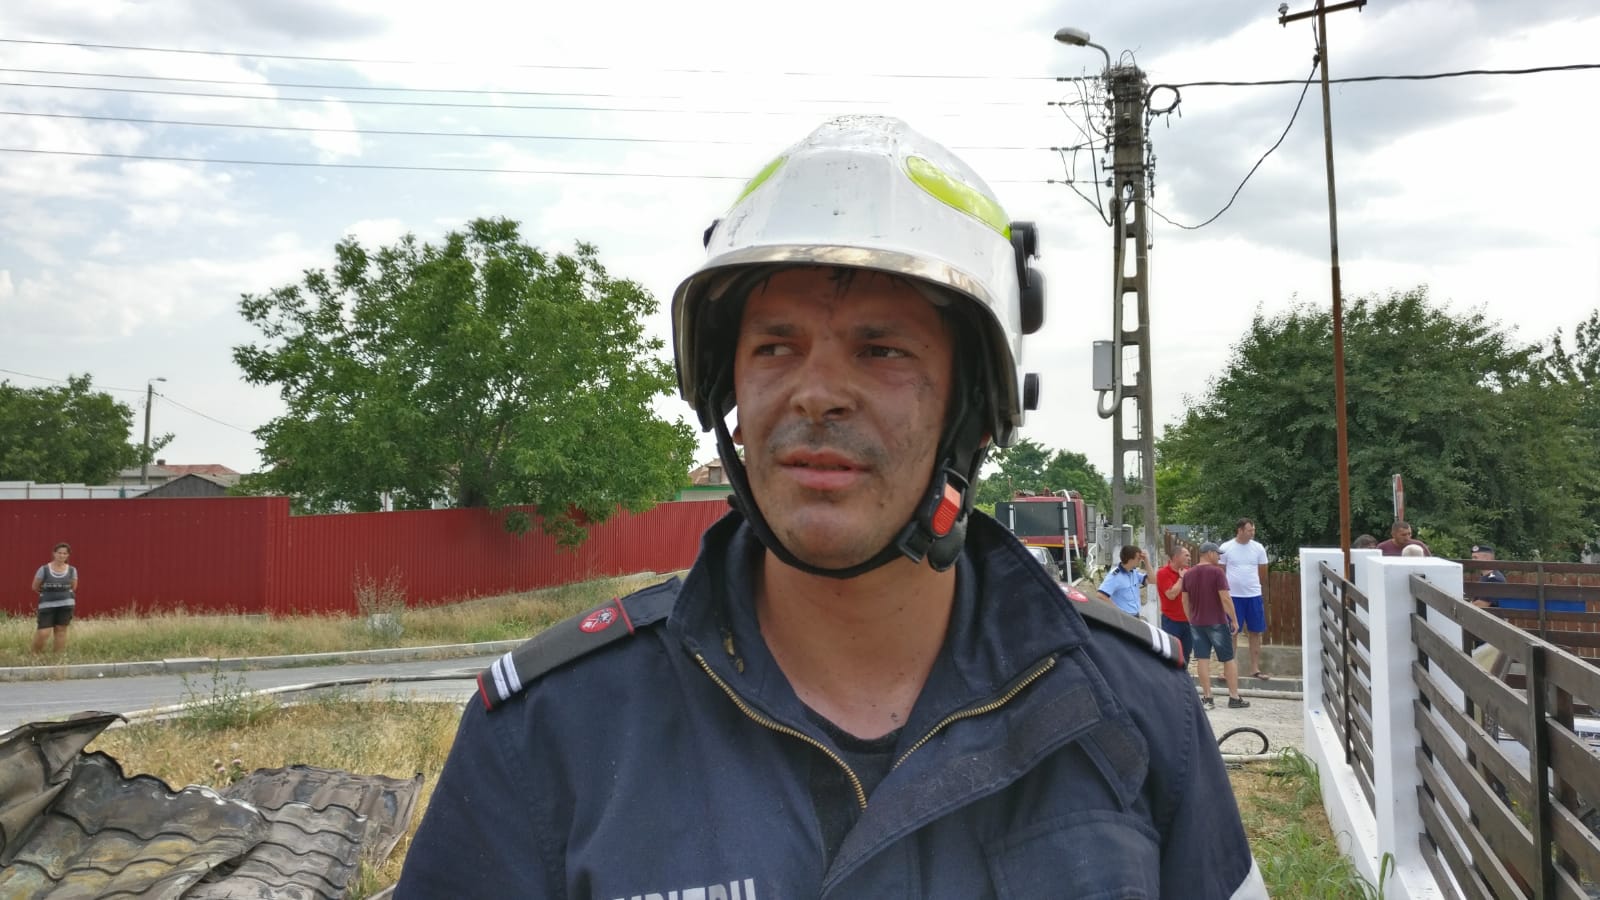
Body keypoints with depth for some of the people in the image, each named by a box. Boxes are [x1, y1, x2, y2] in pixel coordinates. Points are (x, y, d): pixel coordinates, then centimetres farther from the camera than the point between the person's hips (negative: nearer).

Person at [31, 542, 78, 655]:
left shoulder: (72, 570, 1)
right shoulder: (44, 569, -6)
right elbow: (35, 587, 4)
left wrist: (62, 594, 7)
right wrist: (47, 593, 13)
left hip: (66, 604, 2)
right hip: (47, 604, -2)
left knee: (61, 630, 5)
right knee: (43, 632, -8)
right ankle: (35, 654, 17)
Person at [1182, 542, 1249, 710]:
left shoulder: (1188, 574, 5)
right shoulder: (1217, 571, -12)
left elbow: (1185, 602, 9)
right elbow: (1225, 598, -16)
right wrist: (1234, 620, -8)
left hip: (1196, 624, 5)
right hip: (1217, 623, -5)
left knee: (1202, 659, 5)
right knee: (1229, 659, 6)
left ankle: (1207, 698, 6)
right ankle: (1234, 698, 10)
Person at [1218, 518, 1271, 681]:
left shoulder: (1258, 548, 1)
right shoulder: (1226, 548, -6)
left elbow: (1263, 572, 10)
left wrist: (1262, 590, 14)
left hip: (1254, 595, 2)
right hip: (1233, 596, -2)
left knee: (1255, 632, 6)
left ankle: (1255, 668, 14)